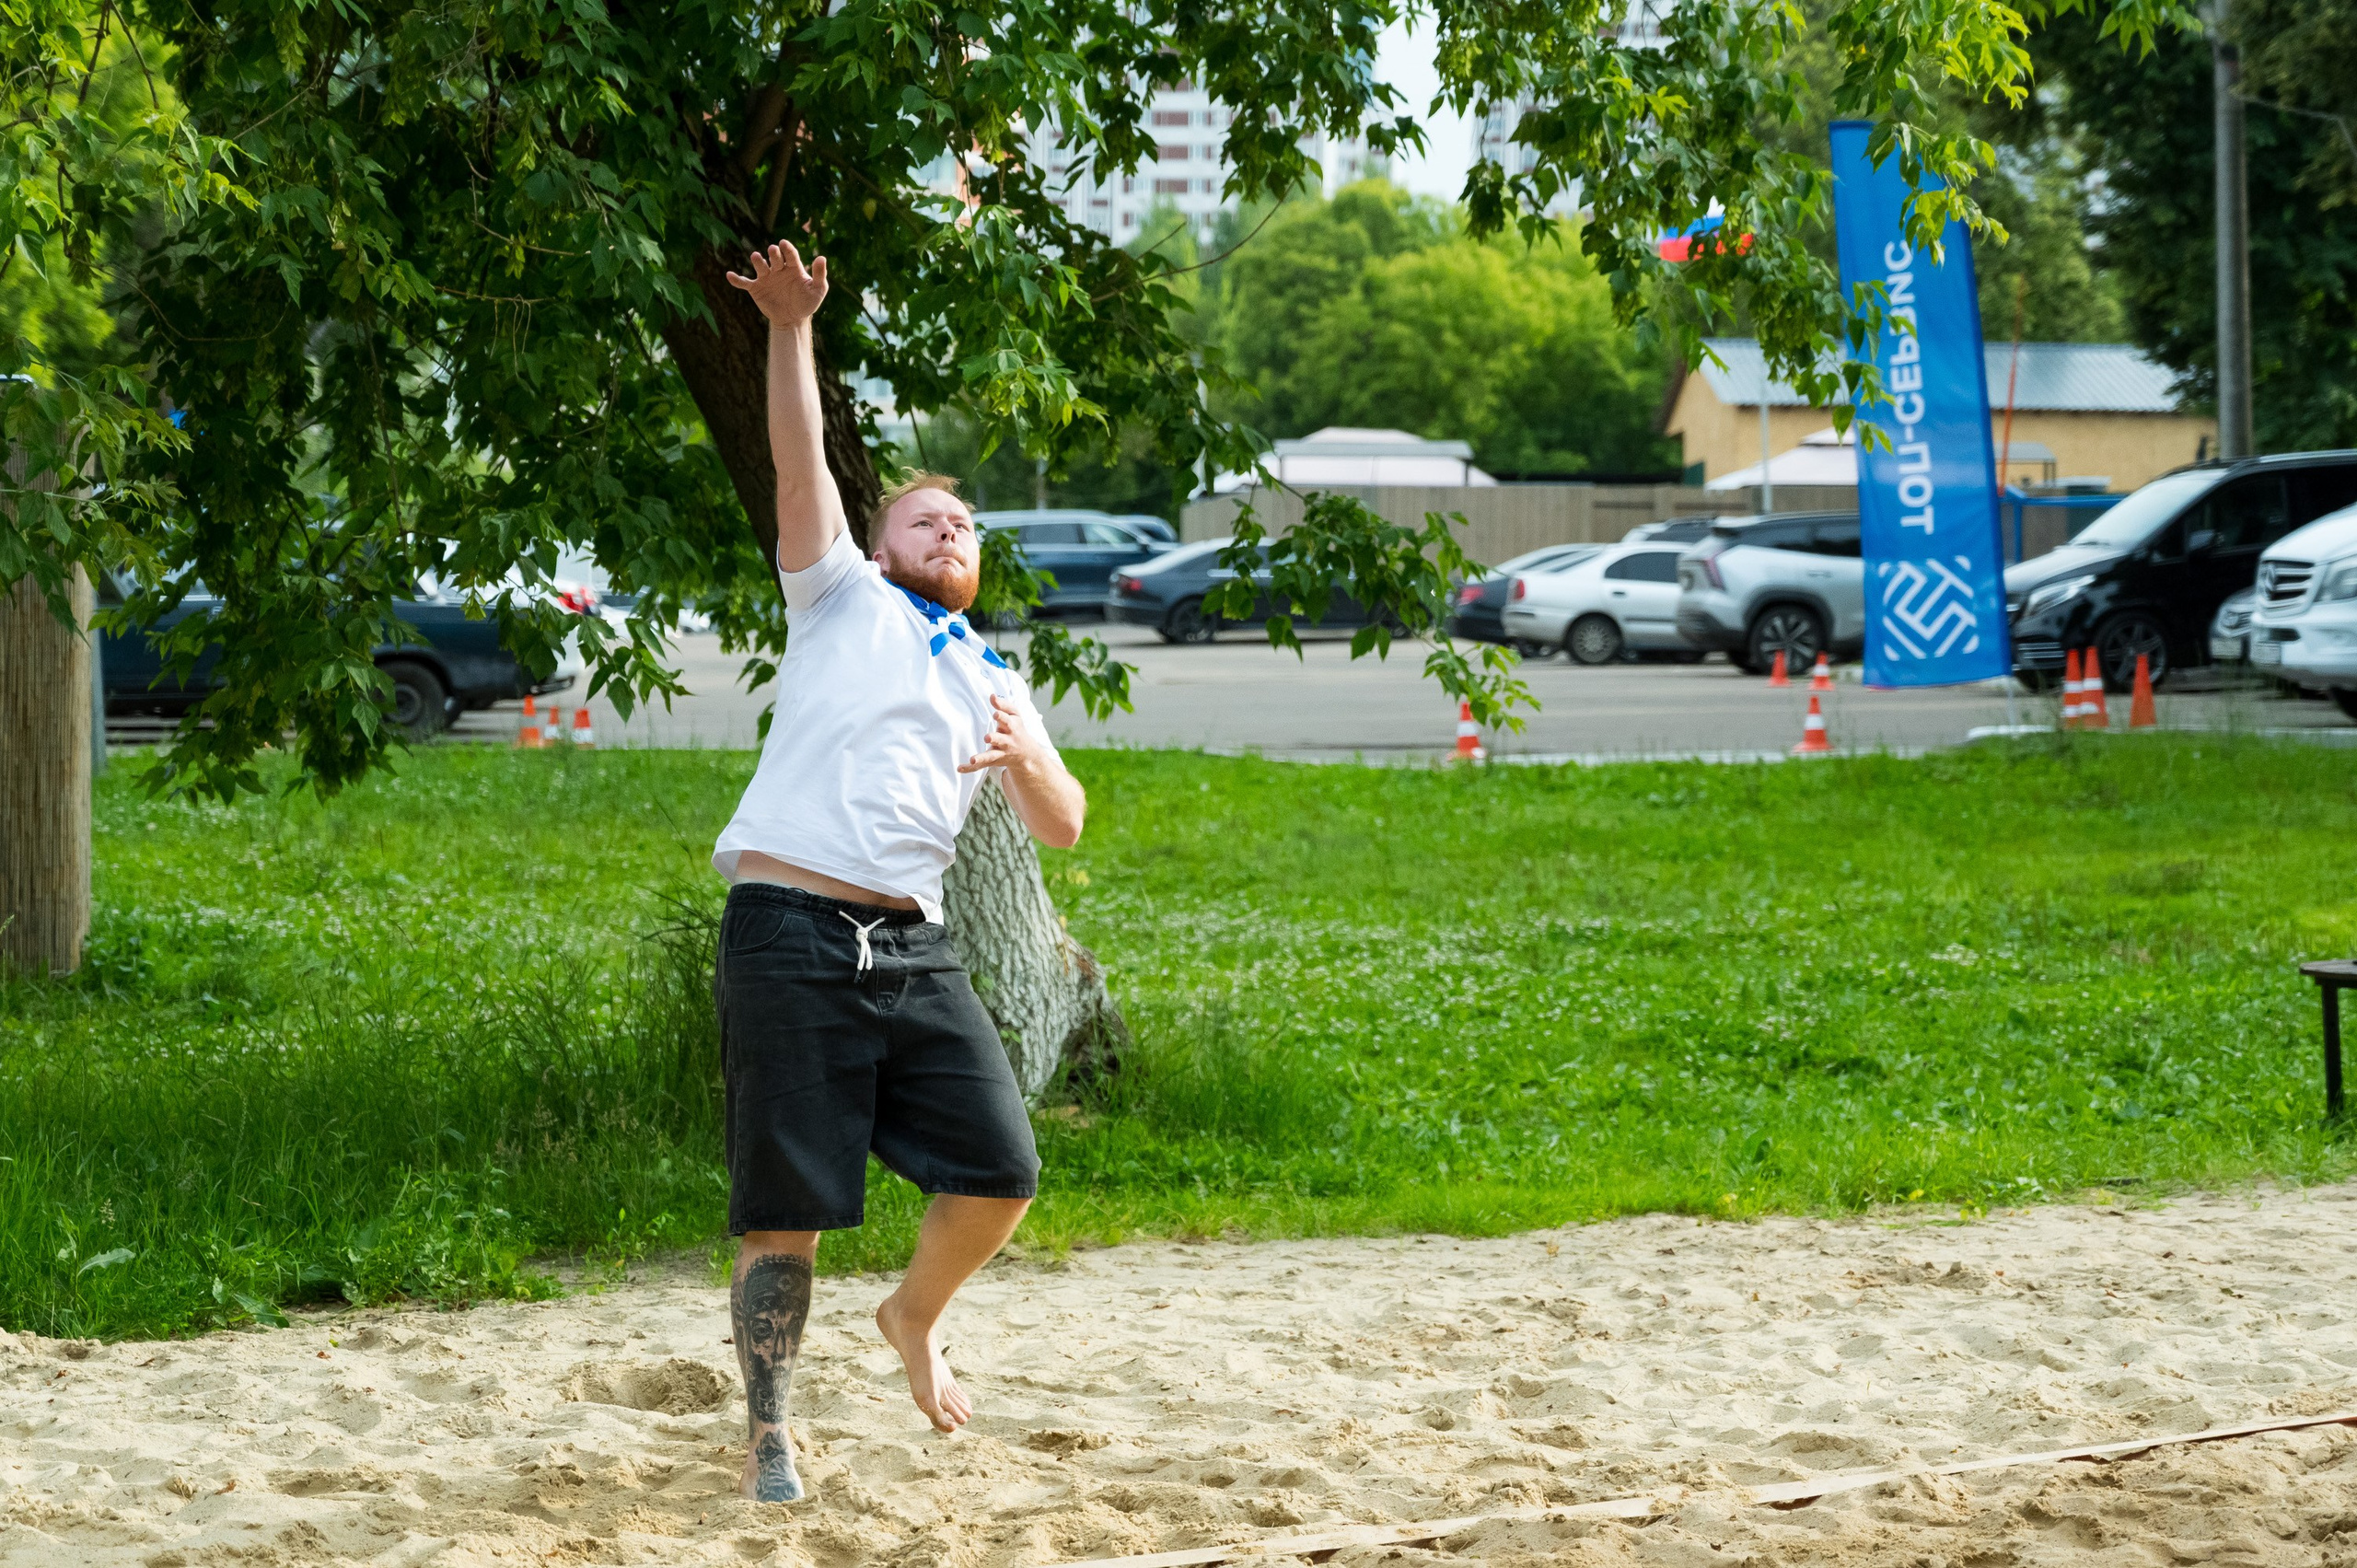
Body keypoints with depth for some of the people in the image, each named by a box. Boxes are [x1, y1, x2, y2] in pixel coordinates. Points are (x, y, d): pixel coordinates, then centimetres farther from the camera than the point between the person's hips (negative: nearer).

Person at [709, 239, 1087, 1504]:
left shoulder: (992, 680, 25)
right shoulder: (841, 598, 16)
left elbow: (1062, 829, 16)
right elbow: (799, 461, 3)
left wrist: (1028, 759, -4)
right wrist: (790, 331, -9)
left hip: (912, 947, 4)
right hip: (789, 930, -4)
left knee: (1000, 1169, -6)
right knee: (786, 1205, -5)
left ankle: (915, 1314, 24)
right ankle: (768, 1433, 8)